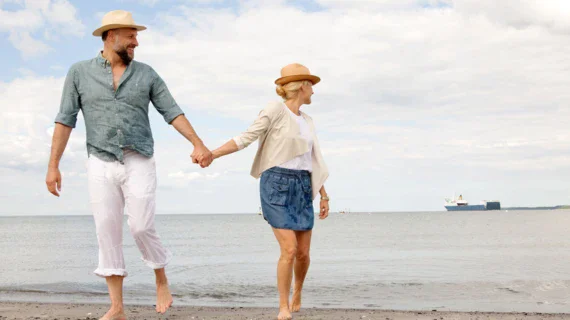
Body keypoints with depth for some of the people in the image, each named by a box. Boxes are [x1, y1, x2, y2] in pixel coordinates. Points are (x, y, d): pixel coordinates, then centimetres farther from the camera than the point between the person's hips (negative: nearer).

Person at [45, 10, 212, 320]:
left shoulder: (146, 73, 6)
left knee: (141, 227, -8)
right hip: (101, 165, 1)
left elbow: (172, 112, 4)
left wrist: (198, 144, -8)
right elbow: (65, 120, 2)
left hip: (139, 164, 0)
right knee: (108, 234, 0)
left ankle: (162, 282, 19)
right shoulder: (80, 72, 4)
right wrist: (53, 165, -4)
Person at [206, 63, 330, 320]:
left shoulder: (307, 121, 15)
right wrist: (211, 154, -20)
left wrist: (323, 196, 16)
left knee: (303, 252, 5)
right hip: (276, 185, -6)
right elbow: (245, 139, -10)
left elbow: (315, 162, 18)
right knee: (289, 250, -14)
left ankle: (297, 293, 34)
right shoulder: (275, 110, -6)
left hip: (302, 187, 6)